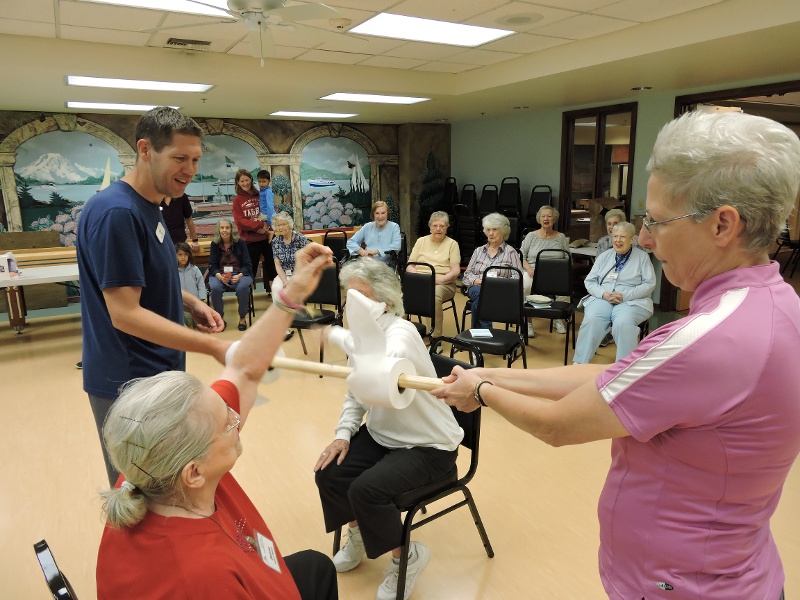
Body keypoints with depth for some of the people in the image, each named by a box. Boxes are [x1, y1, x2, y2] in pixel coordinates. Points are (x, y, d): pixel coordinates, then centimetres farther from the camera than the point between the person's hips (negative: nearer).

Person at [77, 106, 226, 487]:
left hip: (156, 373, 9)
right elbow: (125, 313, -26)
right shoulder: (116, 212, -23)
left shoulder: (148, 208, 7)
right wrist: (214, 347, -28)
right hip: (129, 383, -9)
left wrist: (191, 303, 0)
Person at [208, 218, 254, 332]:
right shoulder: (214, 244, 5)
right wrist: (219, 276, -20)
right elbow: (212, 266, 2)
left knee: (243, 287, -34)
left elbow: (247, 265, -2)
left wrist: (239, 275, -23)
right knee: (215, 288, -31)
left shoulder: (240, 242, 0)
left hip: (240, 273, -1)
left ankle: (242, 318, -13)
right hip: (219, 274, 1)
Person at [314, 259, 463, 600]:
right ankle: (359, 535, 28)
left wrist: (339, 335, -37)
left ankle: (409, 556, 7)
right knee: (329, 473, -3)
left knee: (366, 490, -23)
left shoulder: (401, 332, -26)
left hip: (428, 445, -8)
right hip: (381, 435, 8)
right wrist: (344, 433, -5)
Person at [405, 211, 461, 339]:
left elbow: (456, 271, 1)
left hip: (443, 284, -2)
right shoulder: (421, 241, 19)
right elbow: (409, 266, 13)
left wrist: (439, 279, -16)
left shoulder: (452, 244, 10)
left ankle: (436, 337, -30)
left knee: (435, 294, -39)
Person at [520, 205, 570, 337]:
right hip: (533, 271, -1)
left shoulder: (561, 238, 14)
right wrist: (529, 269, -12)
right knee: (526, 286, -35)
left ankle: (558, 319, -10)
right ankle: (527, 322, -23)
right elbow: (522, 256, 7)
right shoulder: (531, 236, 12)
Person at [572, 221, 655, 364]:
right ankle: (579, 362, -27)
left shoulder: (642, 257, 8)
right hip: (602, 298, 2)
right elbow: (590, 281, 12)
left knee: (622, 323, -37)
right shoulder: (604, 256, 16)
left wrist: (625, 295, -13)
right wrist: (604, 294, -9)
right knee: (591, 319, -31)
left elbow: (649, 284, 0)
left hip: (632, 301, -2)